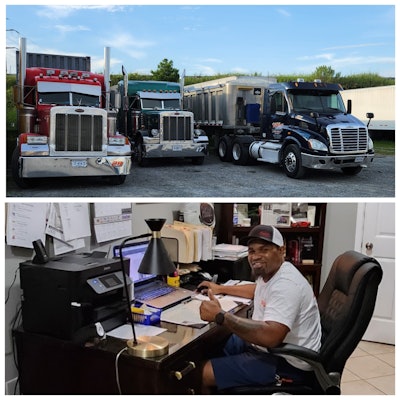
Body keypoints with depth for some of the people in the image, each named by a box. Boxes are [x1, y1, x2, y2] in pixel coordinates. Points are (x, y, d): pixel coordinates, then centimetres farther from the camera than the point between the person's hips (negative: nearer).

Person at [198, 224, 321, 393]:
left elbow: (270, 337, -40)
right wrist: (220, 288, 30)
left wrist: (220, 316, -35)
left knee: (204, 373, -13)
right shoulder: (269, 272, 4)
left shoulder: (285, 284, -27)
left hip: (286, 363, -10)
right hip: (268, 346, 10)